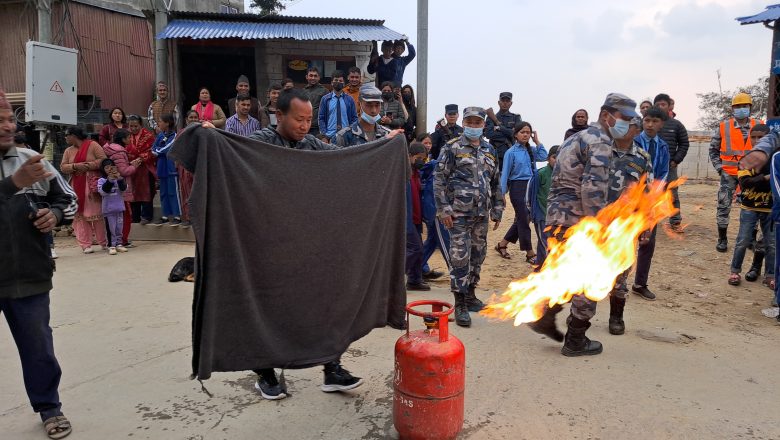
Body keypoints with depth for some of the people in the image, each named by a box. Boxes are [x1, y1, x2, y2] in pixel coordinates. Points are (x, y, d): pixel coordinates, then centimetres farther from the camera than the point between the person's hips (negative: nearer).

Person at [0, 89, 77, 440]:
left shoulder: (31, 159, 3)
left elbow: (68, 199, 10)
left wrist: (55, 214, -9)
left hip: (29, 276, 2)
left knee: (38, 347, 14)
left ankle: (49, 408, 32)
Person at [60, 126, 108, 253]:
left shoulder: (92, 145, 0)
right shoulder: (68, 151, 16)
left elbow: (103, 160, -8)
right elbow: (63, 167, 7)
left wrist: (88, 165, -15)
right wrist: (75, 166, -11)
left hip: (93, 185, -5)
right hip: (76, 187, 5)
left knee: (97, 213, -3)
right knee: (80, 215, 0)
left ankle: (104, 242, 8)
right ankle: (85, 244, 4)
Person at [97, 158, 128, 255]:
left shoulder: (119, 179, 6)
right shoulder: (101, 180, -1)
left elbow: (124, 189, -6)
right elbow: (103, 191, -15)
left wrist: (119, 178, -18)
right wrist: (110, 180, -20)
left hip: (119, 207, 3)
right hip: (108, 208, -3)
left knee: (119, 227, 10)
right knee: (111, 228, -1)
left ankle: (118, 244, 20)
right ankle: (111, 246, 2)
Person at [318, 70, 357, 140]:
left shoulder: (349, 99, 7)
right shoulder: (325, 99, 5)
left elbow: (354, 118, 8)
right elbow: (321, 118, 4)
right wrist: (324, 135, -6)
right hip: (330, 135, -1)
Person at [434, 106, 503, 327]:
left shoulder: (490, 151, 14)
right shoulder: (452, 148, -3)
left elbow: (496, 182, 18)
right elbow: (439, 179, -7)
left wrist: (497, 210, 14)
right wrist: (444, 209, -13)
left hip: (482, 214, 6)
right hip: (459, 212, -6)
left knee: (478, 255, 12)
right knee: (460, 257, -7)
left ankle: (470, 295, 27)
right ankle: (460, 305, 0)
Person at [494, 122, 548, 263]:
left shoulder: (531, 150, 10)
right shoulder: (511, 152, -5)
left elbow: (544, 157, -7)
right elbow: (505, 173, -6)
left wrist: (537, 141, 0)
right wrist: (502, 193, -8)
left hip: (530, 187, 7)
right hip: (518, 187, -6)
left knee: (522, 219, 12)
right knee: (523, 220, -2)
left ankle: (502, 245, 26)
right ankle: (530, 253, 5)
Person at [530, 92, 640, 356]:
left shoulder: (579, 137, 21)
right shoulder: (600, 141, -11)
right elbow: (593, 189, -22)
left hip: (556, 216, 9)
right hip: (577, 220, -9)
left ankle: (545, 319, 23)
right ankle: (575, 342, 11)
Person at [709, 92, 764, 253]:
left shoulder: (759, 125, -1)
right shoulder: (724, 126, -2)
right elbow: (713, 148, 7)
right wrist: (719, 167, -1)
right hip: (728, 174, -1)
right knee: (724, 206, -1)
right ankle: (722, 239, 9)